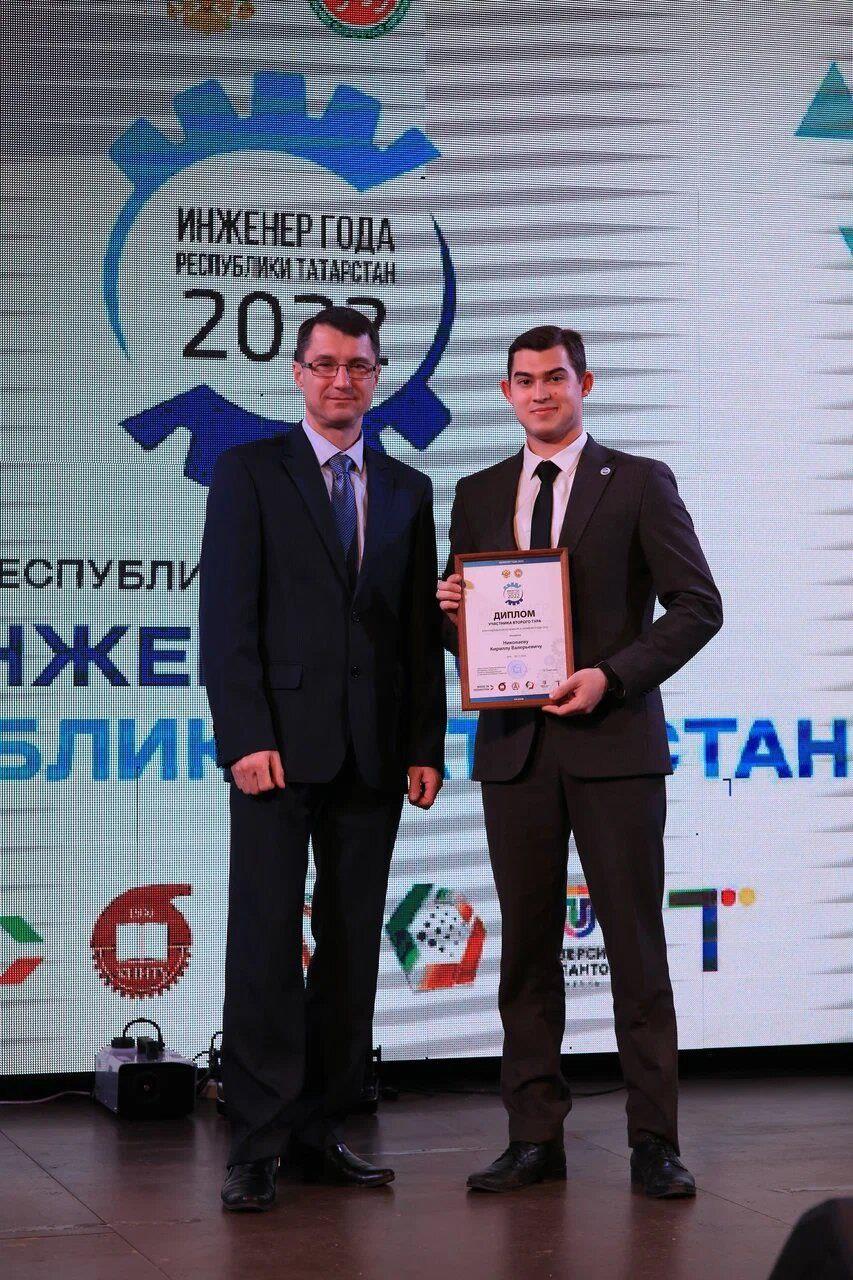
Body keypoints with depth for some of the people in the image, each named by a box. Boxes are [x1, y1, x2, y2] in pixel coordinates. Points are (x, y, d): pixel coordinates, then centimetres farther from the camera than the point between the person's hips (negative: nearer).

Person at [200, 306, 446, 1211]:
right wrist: (245, 735, -13)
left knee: (352, 947, 6)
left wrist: (425, 746, 6)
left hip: (373, 752, 4)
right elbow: (227, 615, -4)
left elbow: (421, 630, 14)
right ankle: (256, 1145, -1)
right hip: (280, 744, -4)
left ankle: (319, 1132, 13)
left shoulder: (407, 491, 16)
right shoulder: (249, 473, 4)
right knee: (266, 938, -6)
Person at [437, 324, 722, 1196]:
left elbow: (697, 606, -1)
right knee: (527, 944, 5)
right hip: (515, 747, 3)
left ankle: (653, 1140, 5)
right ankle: (535, 1137, 12)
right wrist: (451, 611, -4)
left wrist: (612, 676, -13)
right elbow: (462, 625, 20)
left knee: (635, 943, -2)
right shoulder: (477, 496, 14)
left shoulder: (640, 483, 4)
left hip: (613, 739, -3)